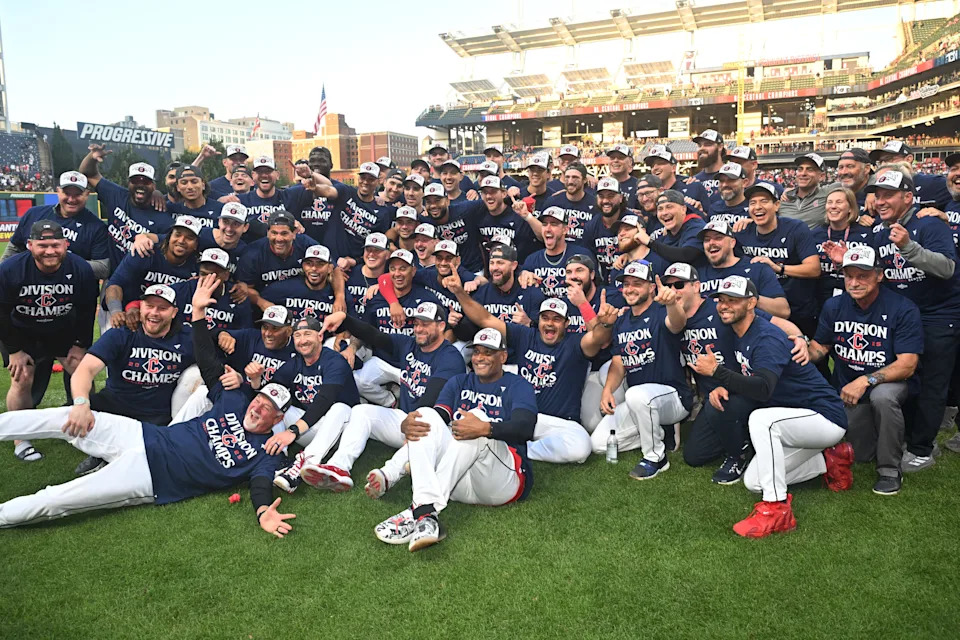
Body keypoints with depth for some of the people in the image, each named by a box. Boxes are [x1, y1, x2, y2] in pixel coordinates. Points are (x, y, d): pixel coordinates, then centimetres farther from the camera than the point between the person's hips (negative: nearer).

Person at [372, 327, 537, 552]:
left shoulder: (518, 386, 9)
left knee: (478, 417, -29)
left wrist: (485, 428, -32)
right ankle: (425, 512, -39)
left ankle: (417, 511, -38)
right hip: (458, 481, 4)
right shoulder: (458, 382, 24)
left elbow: (525, 428, -12)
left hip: (505, 481, -4)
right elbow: (438, 415, 6)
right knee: (425, 416, -17)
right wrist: (407, 424, -18)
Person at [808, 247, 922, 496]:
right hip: (847, 387, 4)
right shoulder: (834, 306, -5)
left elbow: (907, 365, -22)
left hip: (891, 382, -4)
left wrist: (866, 381, -35)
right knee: (859, 455, 2)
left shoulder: (903, 309, -18)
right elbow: (819, 346, 2)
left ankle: (890, 470, -18)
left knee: (882, 397, -39)